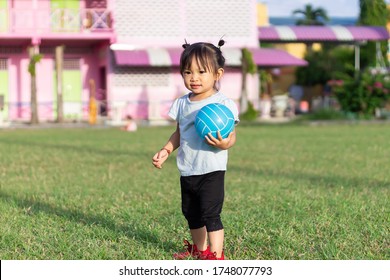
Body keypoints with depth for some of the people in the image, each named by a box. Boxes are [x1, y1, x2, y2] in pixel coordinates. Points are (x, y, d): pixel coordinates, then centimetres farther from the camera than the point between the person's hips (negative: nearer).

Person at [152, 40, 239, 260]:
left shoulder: (224, 104, -11)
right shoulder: (182, 104, 8)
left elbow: (231, 135, -14)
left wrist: (225, 144, -35)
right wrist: (166, 150, 6)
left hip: (211, 170, -7)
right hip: (187, 171, 7)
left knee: (210, 214, -11)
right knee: (191, 213, 18)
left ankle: (216, 255, -5)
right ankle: (199, 249, 36)